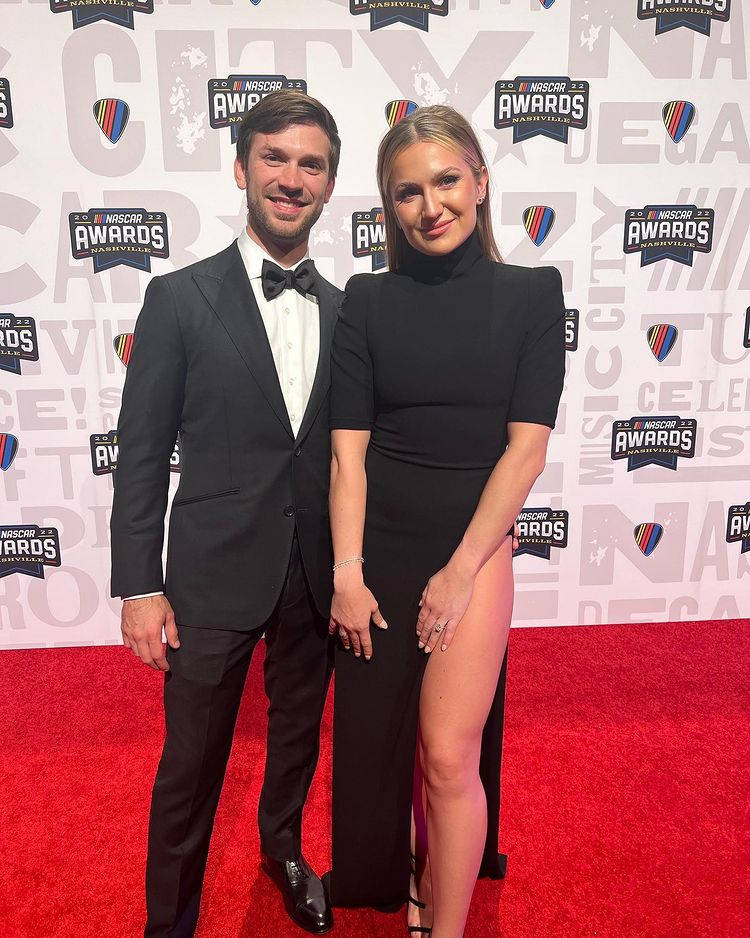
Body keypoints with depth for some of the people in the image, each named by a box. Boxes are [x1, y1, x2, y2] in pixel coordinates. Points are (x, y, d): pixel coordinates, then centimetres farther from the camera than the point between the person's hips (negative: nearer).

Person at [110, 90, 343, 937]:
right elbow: (141, 455, -6)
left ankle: (284, 850, 51)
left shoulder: (344, 311, 4)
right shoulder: (180, 298, -6)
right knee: (191, 764, 11)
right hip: (215, 572, -3)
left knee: (298, 733, 23)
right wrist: (139, 588, -8)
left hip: (318, 573, 4)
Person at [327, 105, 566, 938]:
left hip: (474, 545, -2)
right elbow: (348, 447, -4)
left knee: (448, 755, -3)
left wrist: (459, 571, -11)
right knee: (375, 738, 15)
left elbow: (527, 445, -8)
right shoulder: (367, 300, 0)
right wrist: (347, 574, -9)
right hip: (378, 545, 2)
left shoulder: (530, 293, -2)